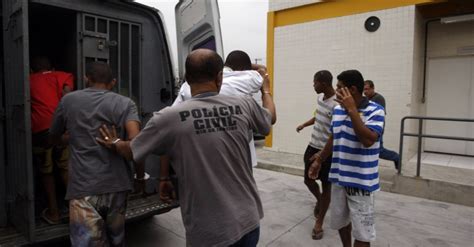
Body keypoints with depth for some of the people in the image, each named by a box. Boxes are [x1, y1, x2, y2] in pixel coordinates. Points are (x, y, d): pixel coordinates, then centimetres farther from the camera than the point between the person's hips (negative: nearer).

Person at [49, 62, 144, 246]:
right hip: (117, 185, 1)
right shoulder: (125, 103, 1)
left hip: (83, 188, -1)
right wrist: (140, 175, -2)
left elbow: (54, 136, 22)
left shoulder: (68, 100, 7)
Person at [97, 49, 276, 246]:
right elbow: (271, 117, 16)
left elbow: (131, 151, 2)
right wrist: (265, 89, 36)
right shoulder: (244, 106, -7)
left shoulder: (169, 118, -15)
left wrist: (114, 143, 25)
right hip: (249, 222, 4)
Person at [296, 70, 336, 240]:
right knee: (308, 179, 15)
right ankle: (319, 200, 45)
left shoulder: (336, 104, -23)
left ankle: (319, 223, 22)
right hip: (313, 146, 8)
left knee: (326, 186, 7)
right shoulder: (320, 97, 5)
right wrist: (304, 125, 26)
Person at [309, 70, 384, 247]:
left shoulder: (374, 111, -13)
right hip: (339, 177, 6)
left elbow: (368, 140, -29)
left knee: (361, 231, 4)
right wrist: (320, 160, 21)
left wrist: (352, 109, -27)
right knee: (340, 222, 21)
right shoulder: (337, 109, 5)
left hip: (361, 182, -6)